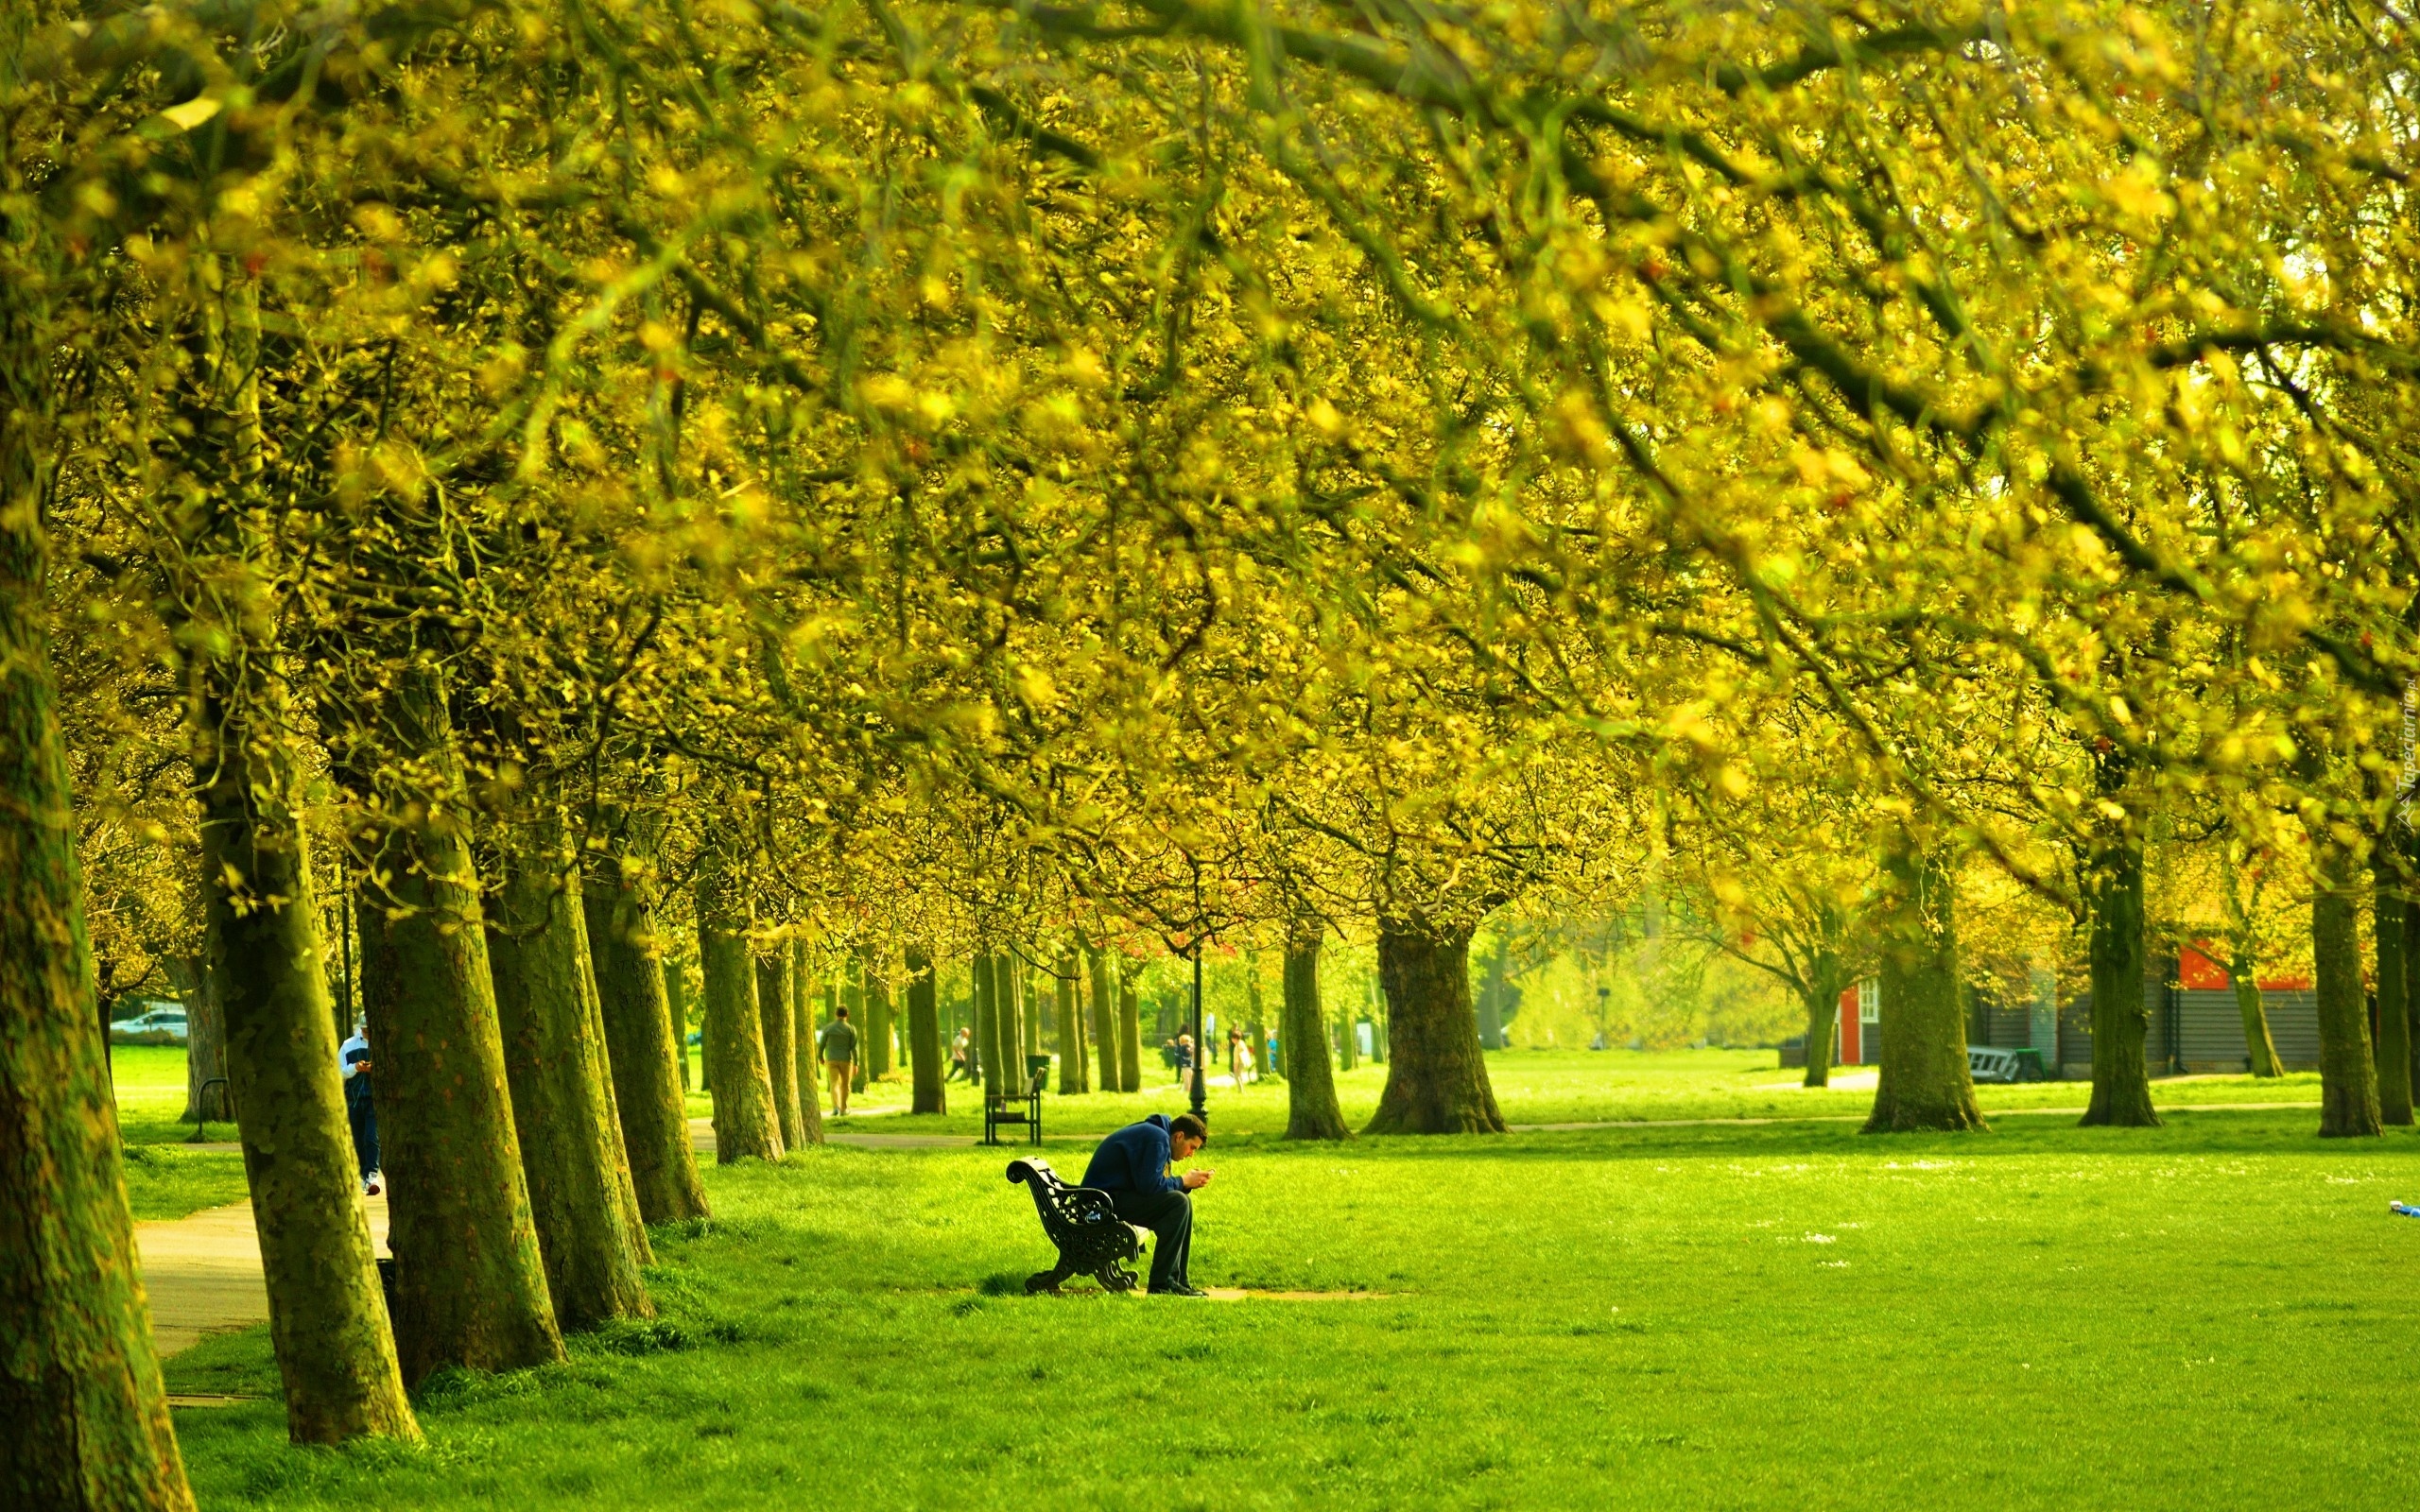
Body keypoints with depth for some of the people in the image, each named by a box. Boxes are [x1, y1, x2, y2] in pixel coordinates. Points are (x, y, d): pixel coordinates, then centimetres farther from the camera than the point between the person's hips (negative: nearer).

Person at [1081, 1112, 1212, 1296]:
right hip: (1105, 1201, -11)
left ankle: (1178, 1279, 10)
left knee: (1184, 1202, 13)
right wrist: (1183, 1181, -8)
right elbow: (1149, 1185, -22)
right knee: (1178, 1203, -20)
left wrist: (1189, 1182, 4)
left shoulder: (1155, 1135, 18)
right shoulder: (1158, 1139, -15)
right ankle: (1161, 1283, -18)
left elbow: (1154, 1183, 17)